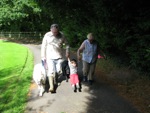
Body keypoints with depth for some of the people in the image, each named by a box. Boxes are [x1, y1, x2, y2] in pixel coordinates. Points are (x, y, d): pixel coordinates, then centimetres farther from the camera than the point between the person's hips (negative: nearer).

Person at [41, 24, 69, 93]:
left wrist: (67, 51, 1)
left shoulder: (61, 35, -4)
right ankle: (51, 86, -5)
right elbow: (43, 46, -3)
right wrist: (43, 56, -4)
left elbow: (66, 44, 11)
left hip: (59, 56, 3)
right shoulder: (47, 35, -10)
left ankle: (56, 81, 39)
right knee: (51, 71, -9)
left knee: (58, 71, 11)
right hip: (50, 57, -2)